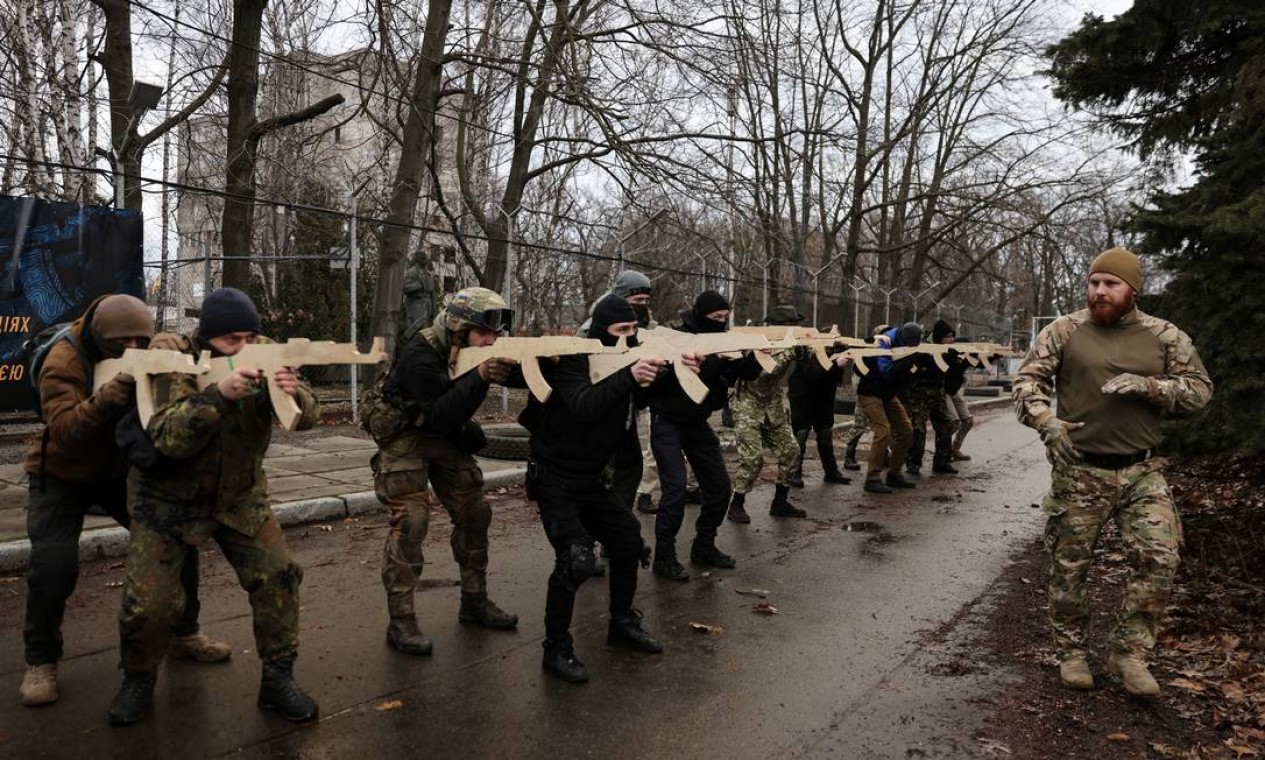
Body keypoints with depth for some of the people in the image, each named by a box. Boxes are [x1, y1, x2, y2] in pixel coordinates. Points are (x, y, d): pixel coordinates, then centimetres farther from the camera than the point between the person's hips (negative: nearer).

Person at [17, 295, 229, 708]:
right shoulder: (64, 360, -24)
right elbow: (63, 430, -36)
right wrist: (108, 397, -53)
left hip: (121, 469, 4)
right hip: (62, 475, -3)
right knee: (54, 564, -17)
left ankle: (183, 633, 15)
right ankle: (41, 662, 6)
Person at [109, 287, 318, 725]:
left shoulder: (264, 354, -11)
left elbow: (307, 418, -14)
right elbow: (167, 439, -31)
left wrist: (293, 393, -38)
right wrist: (218, 394, -46)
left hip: (240, 495, 3)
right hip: (169, 498, -2)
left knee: (278, 578, -7)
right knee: (147, 604, -5)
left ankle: (278, 680, 10)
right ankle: (138, 682, 25)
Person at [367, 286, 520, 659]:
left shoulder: (475, 349, -7)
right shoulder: (420, 355, -28)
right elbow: (440, 416, -36)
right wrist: (479, 377, -45)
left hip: (447, 436, 7)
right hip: (405, 436, -7)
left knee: (474, 511, 6)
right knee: (410, 521, -15)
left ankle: (474, 603, 20)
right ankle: (400, 622, -6)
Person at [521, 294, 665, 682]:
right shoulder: (570, 360, -19)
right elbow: (584, 407, -36)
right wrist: (628, 377, -48)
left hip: (594, 477, 7)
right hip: (556, 479, -7)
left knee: (629, 542, 10)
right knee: (576, 558, -18)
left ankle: (622, 622, 31)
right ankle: (556, 648, -2)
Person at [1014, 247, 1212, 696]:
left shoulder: (1165, 337, 6)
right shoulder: (1063, 332, 1)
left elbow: (1199, 389, 4)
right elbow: (1026, 381, -1)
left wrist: (1146, 386, -14)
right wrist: (1046, 420, -20)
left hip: (1143, 473, 2)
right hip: (1079, 472, -1)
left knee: (1159, 560, -6)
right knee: (1069, 566, 6)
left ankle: (1129, 652, 13)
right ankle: (1071, 651, 24)